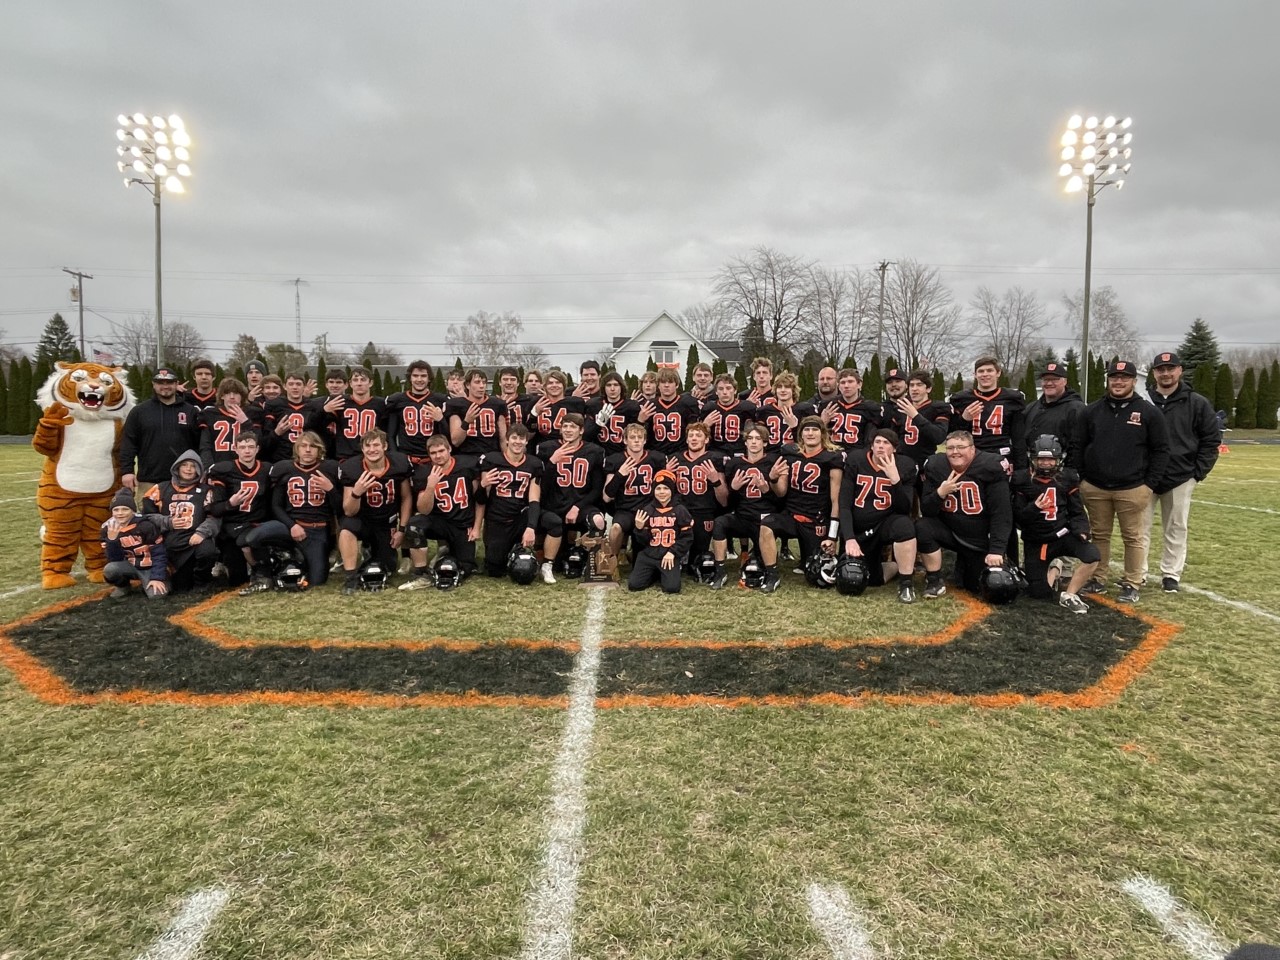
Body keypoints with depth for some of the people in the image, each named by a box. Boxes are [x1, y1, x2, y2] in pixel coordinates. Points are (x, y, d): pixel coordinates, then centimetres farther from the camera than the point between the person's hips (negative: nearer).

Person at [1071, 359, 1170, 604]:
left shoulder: (1149, 412, -1)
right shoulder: (1092, 411, 5)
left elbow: (1161, 451, 0)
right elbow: (1077, 447, 8)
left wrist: (1150, 484, -5)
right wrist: (1079, 479, 3)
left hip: (1133, 489, -2)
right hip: (1095, 488, 2)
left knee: (1134, 538, 5)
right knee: (1099, 535, 11)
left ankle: (1132, 584, 14)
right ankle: (1098, 579, 21)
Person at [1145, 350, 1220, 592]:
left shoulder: (1197, 404, 1)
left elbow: (1212, 439, 4)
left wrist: (1199, 472, -2)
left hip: (1181, 478, 0)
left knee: (1176, 529, 8)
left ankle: (1171, 574, 18)